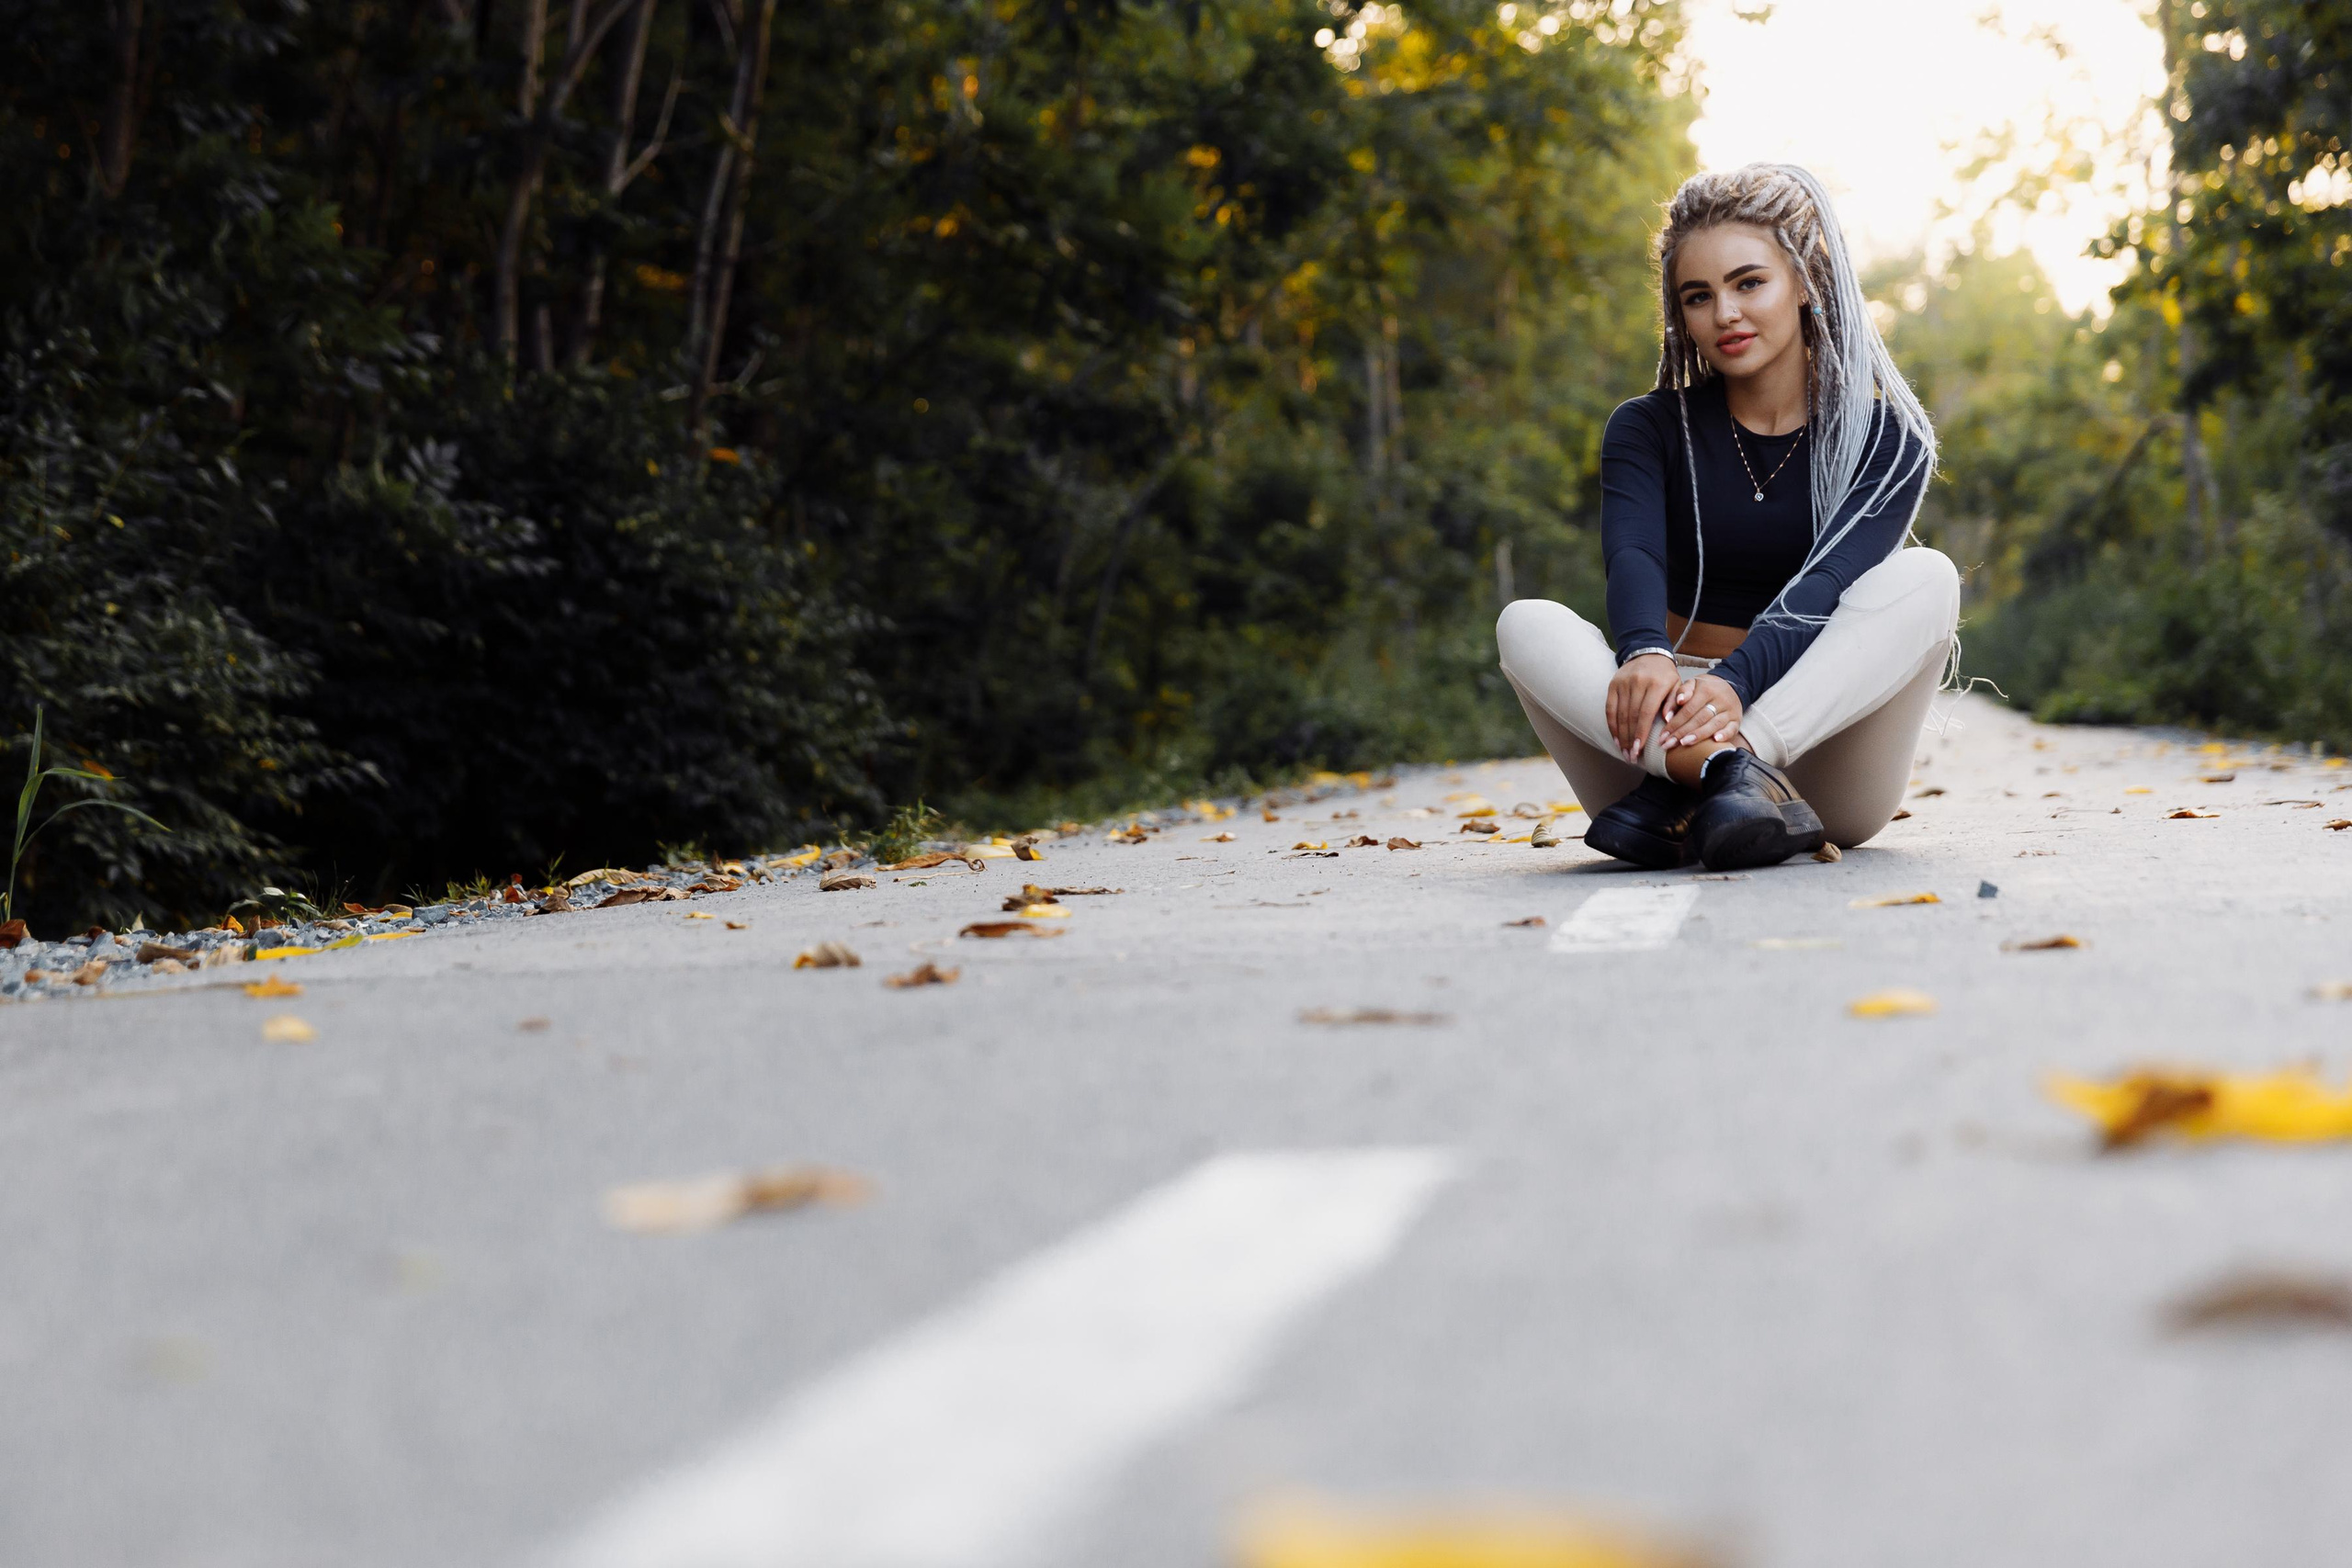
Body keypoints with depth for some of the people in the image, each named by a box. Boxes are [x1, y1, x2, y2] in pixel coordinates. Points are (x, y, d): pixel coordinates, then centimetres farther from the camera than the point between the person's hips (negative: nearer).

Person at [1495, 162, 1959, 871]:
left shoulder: (1886, 439, 3)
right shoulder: (1650, 429, 8)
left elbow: (1826, 584, -16)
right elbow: (1632, 556, -13)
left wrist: (1736, 681, -37)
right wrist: (1645, 654, -38)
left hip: (1820, 748, -1)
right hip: (1678, 724, 1)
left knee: (1925, 580, -25)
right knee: (1525, 625, -23)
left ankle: (1682, 792, -40)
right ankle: (1735, 778, -47)